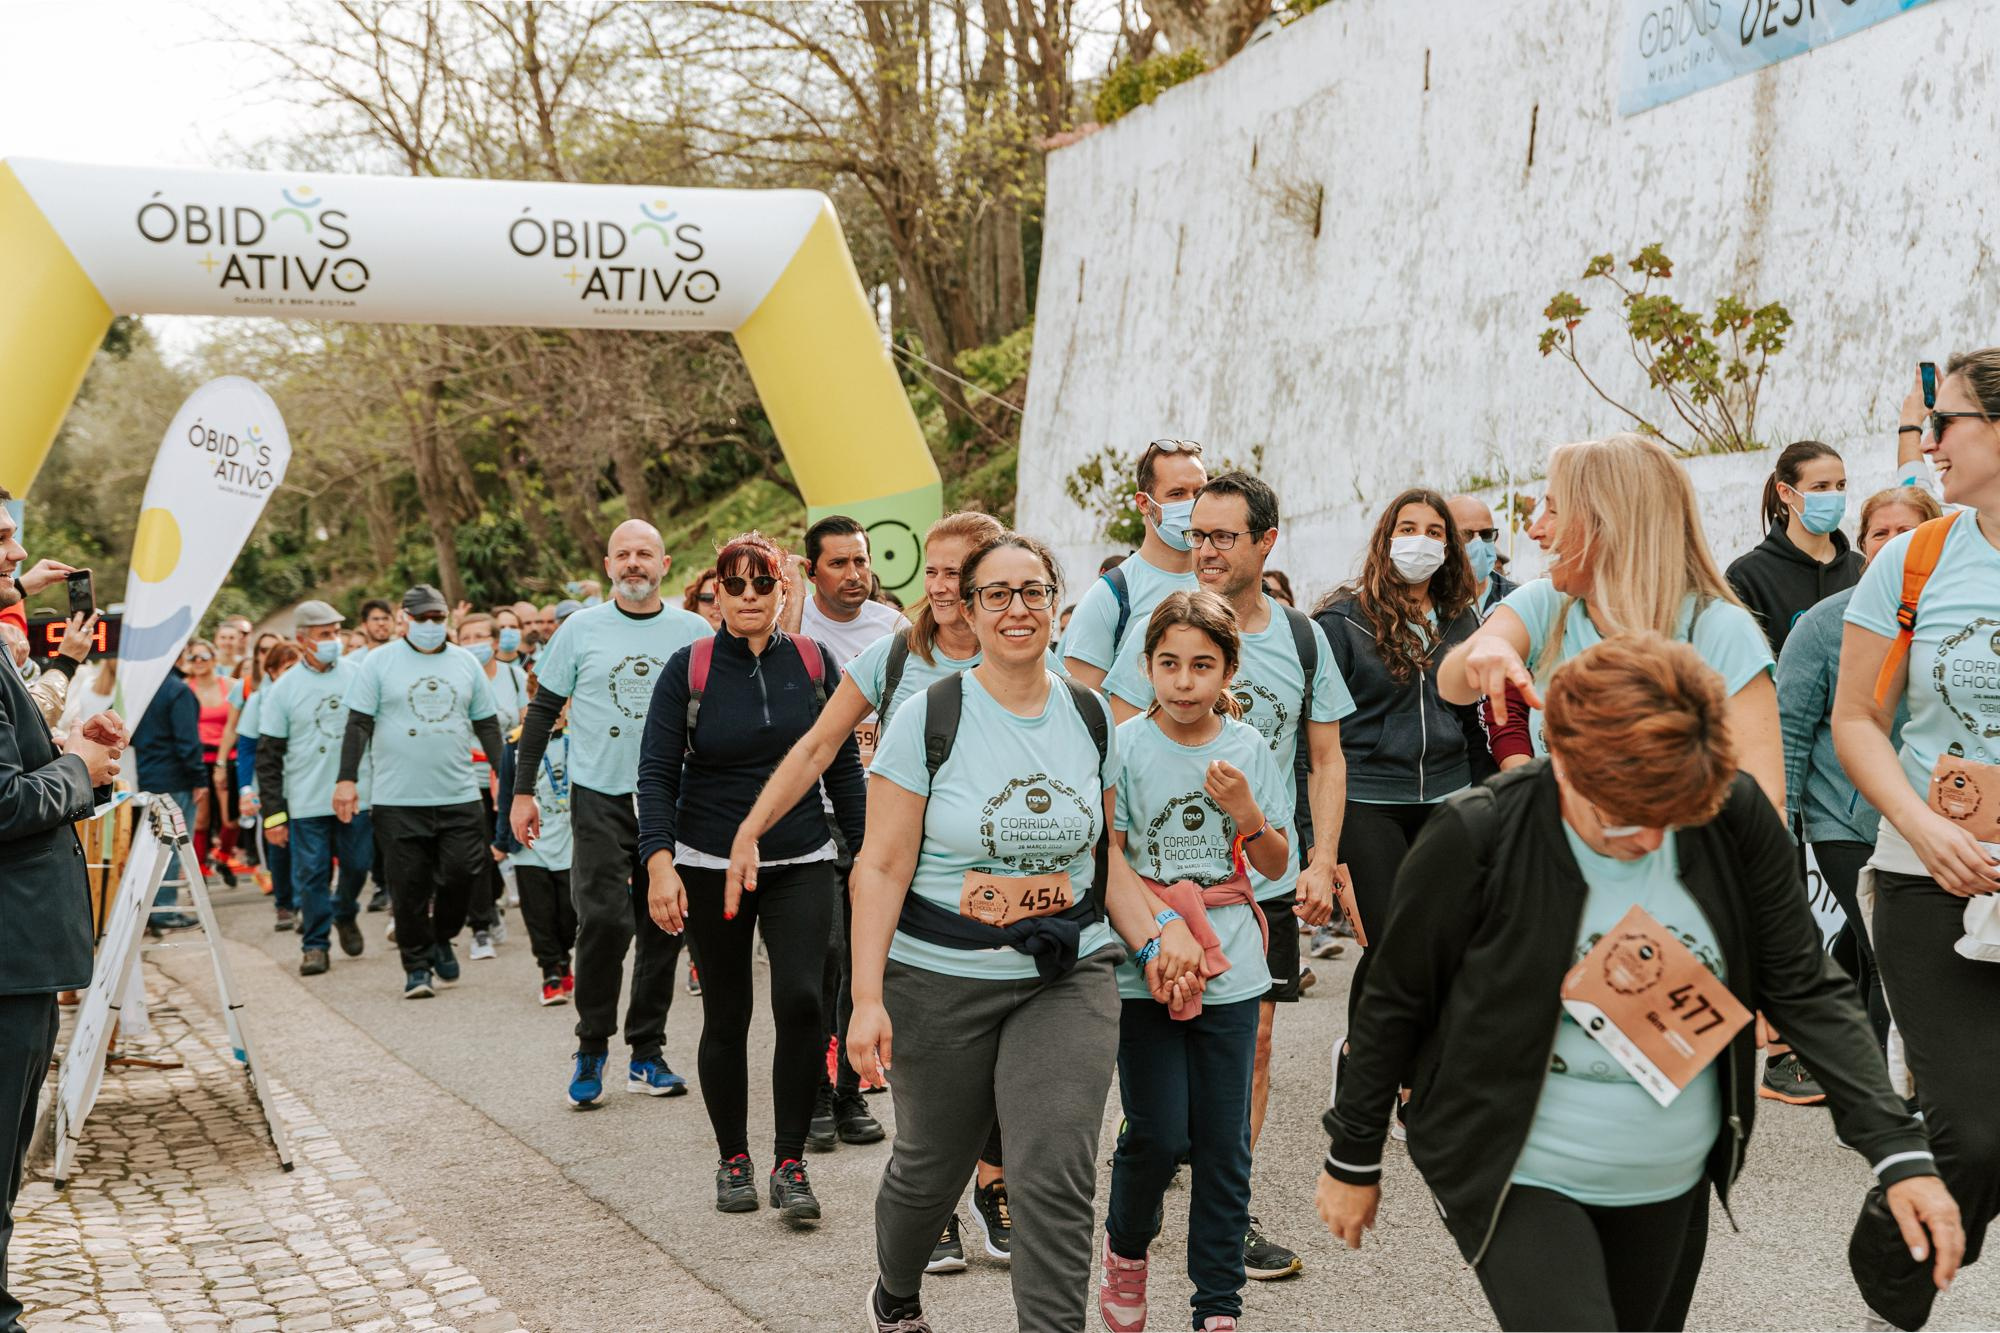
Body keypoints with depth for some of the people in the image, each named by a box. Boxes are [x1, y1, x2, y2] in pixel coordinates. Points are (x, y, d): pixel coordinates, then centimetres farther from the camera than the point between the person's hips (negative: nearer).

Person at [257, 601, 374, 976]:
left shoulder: (359, 674, 2)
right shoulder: (283, 689, -1)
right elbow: (268, 757, 0)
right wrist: (272, 813, -5)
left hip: (357, 795, 1)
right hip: (306, 802, -1)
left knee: (357, 866, 7)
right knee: (311, 874, 0)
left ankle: (345, 914, 36)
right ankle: (315, 943, 12)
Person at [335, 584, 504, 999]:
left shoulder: (465, 662, 11)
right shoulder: (380, 661, 3)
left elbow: (486, 724, 16)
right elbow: (359, 724, 1)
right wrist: (347, 779, -6)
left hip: (458, 795, 2)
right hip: (398, 798, -2)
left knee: (462, 873, -4)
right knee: (409, 887, -1)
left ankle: (441, 939, 22)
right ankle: (417, 965, 10)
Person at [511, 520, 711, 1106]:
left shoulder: (693, 632, 3)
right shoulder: (581, 629, 1)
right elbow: (542, 712, 5)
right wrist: (522, 791, 1)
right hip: (600, 795, -2)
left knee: (663, 926, 5)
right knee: (605, 920, -12)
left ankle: (647, 1052, 16)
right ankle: (591, 1046, 5)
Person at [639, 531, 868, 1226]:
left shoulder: (815, 662, 2)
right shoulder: (689, 668, -3)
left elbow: (843, 766, 8)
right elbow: (656, 772, -6)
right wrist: (659, 863, -17)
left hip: (801, 863, 1)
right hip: (711, 867, 0)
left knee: (800, 999, -15)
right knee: (726, 1016, 7)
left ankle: (790, 1164, -3)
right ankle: (732, 1158, 24)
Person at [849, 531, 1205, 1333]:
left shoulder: (1090, 717, 5)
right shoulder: (929, 718, -7)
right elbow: (882, 867, -9)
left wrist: (1155, 936, -2)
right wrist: (867, 997, -15)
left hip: (1066, 979, 2)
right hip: (940, 985, -2)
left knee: (1056, 1181, -12)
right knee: (931, 1168, 16)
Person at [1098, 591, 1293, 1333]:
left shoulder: (1252, 750, 4)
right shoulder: (1124, 745, -4)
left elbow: (1276, 865, 9)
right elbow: (1106, 858, -2)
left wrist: (1247, 812, -10)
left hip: (1231, 968, 2)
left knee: (1224, 1144, 4)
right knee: (1159, 1134, -6)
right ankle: (1125, 1250, 23)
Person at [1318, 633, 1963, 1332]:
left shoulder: (1737, 819, -12)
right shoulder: (1476, 840, -21)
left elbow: (1806, 989, -4)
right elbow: (1395, 1003, -8)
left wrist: (1899, 1152, -12)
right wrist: (1354, 1161, 1)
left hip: (1673, 1186, 4)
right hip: (1520, 1181, -4)